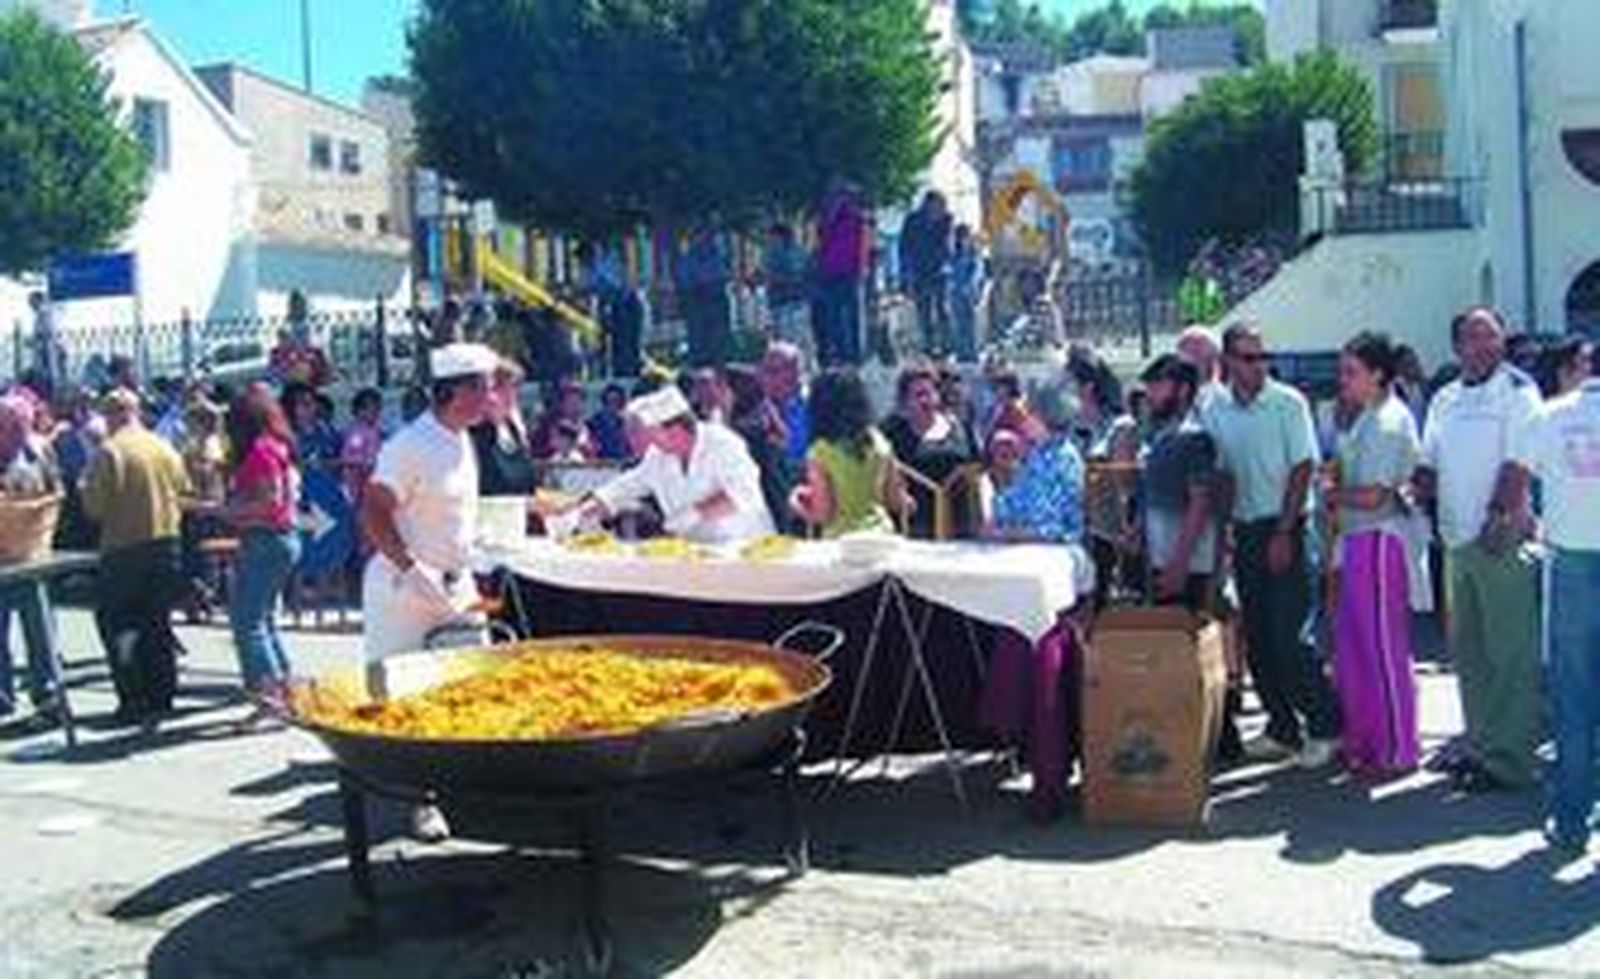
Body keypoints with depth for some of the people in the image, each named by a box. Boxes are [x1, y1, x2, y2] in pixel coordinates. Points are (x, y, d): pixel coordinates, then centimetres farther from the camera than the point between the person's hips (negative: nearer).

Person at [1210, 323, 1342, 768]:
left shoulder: (1288, 403, -6)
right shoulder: (1217, 412, 8)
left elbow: (1303, 468, -9)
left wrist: (1283, 532, -13)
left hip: (1284, 528, -5)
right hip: (1244, 530, 5)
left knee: (1289, 637, -9)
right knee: (1257, 640, 8)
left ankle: (1325, 727, 4)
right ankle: (1282, 729, 19)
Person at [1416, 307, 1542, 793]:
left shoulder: (1518, 391, -6)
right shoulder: (1444, 399, 15)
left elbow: (1517, 465, -13)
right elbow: (1430, 465, 17)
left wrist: (1499, 518, -19)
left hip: (1503, 540, -7)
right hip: (1457, 539, 7)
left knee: (1511, 652, -3)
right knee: (1466, 649, 14)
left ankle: (1509, 757, 1)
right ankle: (1480, 740, 26)